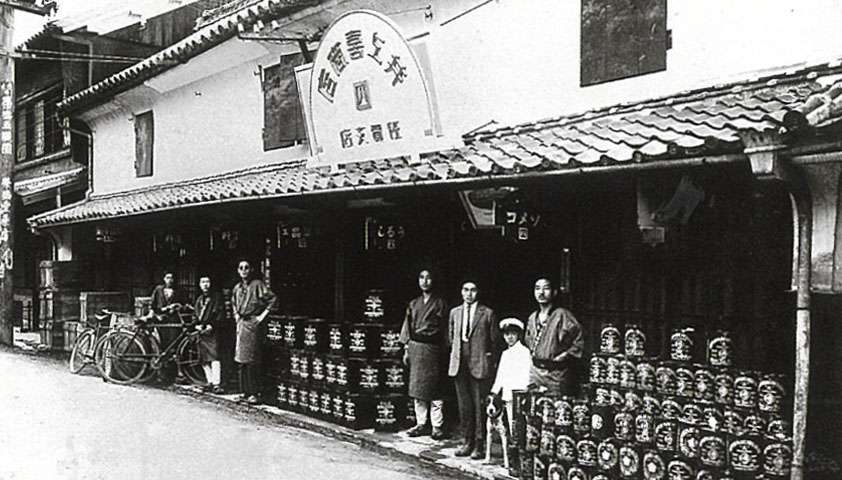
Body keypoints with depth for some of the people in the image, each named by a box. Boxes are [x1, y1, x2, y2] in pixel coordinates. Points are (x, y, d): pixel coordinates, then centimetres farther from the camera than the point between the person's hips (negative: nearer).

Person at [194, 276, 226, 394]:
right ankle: (210, 382, 13)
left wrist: (211, 326, -13)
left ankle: (216, 384, -20)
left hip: (213, 330, -6)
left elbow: (220, 314, -4)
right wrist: (197, 325, 4)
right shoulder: (199, 299, 20)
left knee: (214, 356, -16)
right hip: (202, 331, 6)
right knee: (204, 359, 6)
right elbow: (196, 315, 23)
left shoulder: (217, 297, 2)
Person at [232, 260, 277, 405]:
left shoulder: (257, 284, -6)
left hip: (253, 323, -7)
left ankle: (254, 393, -5)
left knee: (251, 359, -9)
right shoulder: (237, 288, 14)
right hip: (241, 323, 7)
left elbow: (273, 298, -12)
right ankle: (246, 392, 15)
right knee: (242, 360, 7)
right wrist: (236, 314, 17)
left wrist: (263, 315, -12)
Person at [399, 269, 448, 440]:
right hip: (415, 347, 5)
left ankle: (437, 426, 1)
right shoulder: (414, 304, 14)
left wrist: (443, 351, -10)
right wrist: (406, 349, 8)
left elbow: (444, 329, -2)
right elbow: (408, 327, 15)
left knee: (433, 388, -5)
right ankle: (421, 424, 14)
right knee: (417, 387, 6)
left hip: (432, 348, -4)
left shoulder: (439, 304, 2)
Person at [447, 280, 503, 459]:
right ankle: (467, 442, 18)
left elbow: (496, 340, 3)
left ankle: (479, 445, 4)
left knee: (480, 405, -3)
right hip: (459, 364, 4)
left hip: (479, 365, -4)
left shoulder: (488, 313, 0)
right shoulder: (455, 313, 12)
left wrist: (490, 361, 0)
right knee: (464, 405, 9)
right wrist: (455, 354, 12)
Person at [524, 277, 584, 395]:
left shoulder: (561, 315, -9)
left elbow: (580, 339, -13)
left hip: (556, 373, -6)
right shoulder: (532, 318, 12)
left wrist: (565, 355, -11)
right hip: (535, 371, 6)